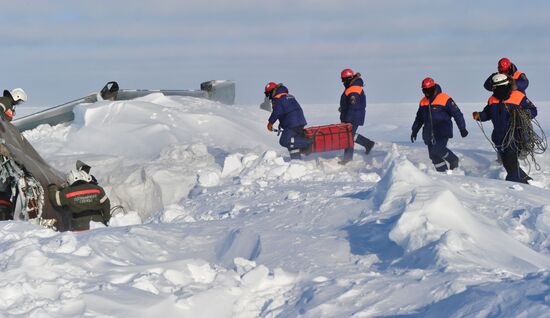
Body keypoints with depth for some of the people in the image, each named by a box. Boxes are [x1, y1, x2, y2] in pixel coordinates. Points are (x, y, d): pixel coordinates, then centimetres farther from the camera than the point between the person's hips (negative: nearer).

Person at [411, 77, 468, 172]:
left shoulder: (445, 99, -7)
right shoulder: (423, 102, 11)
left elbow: (457, 113, -5)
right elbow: (419, 118, 25)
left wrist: (462, 128, -7)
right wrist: (414, 131, 24)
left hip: (443, 133, -6)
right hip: (429, 134, 6)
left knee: (438, 150, -22)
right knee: (434, 156, 1)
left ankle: (454, 160, 3)